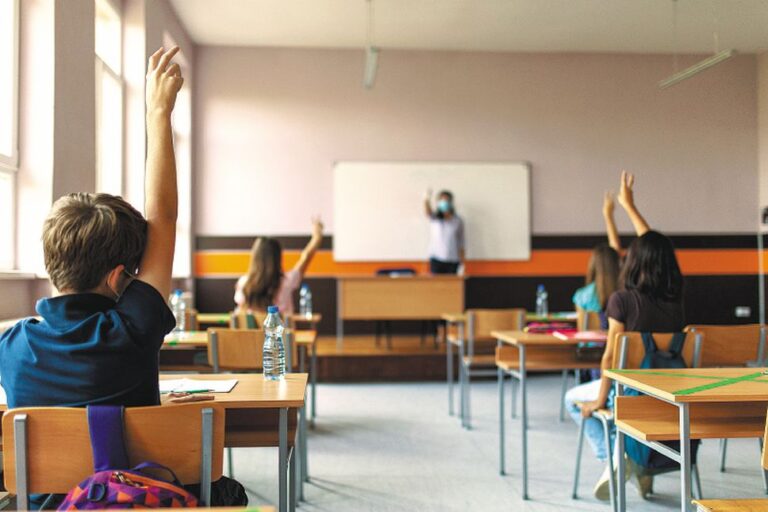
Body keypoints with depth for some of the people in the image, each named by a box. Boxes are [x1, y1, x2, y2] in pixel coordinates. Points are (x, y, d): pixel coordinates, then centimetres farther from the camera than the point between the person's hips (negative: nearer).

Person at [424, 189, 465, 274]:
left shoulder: (458, 221, 3)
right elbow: (428, 212, -24)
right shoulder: (435, 218, 1)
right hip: (436, 260, 0)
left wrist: (462, 263, 1)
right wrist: (427, 200, -47)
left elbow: (461, 244, 6)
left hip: (453, 261, 0)